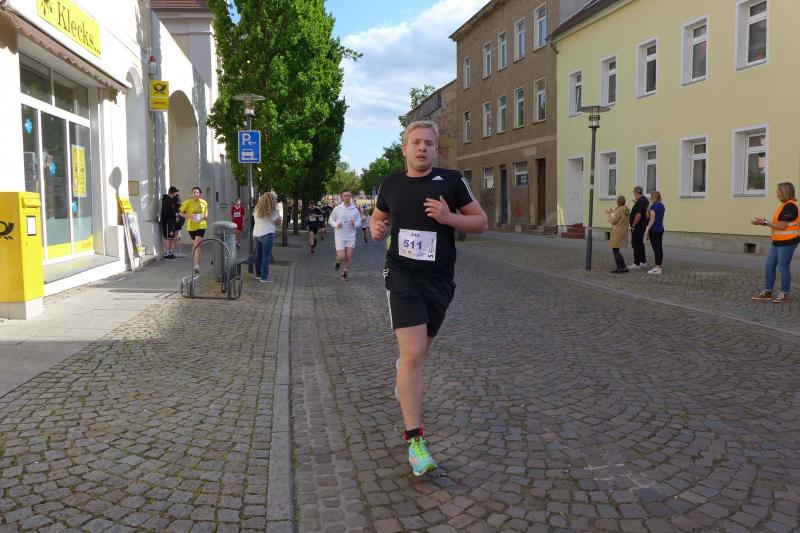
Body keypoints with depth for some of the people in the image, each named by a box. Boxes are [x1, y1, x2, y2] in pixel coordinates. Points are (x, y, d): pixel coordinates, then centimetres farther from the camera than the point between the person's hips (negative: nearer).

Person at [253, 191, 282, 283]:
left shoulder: (257, 209, 7)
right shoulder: (271, 211, -13)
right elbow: (278, 221, -7)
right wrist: (277, 212, 3)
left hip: (256, 234, 7)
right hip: (267, 235, -7)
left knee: (258, 256, 15)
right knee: (266, 256, -3)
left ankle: (258, 275, 25)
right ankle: (264, 277, -2)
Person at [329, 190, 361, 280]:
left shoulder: (355, 210, 1)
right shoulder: (337, 209, -2)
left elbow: (359, 222, 7)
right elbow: (331, 220, 6)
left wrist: (355, 224, -16)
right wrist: (336, 224, -14)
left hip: (351, 236, 2)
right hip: (339, 236, -2)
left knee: (349, 257, 2)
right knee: (341, 257, -8)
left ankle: (345, 273, 22)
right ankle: (338, 262, 28)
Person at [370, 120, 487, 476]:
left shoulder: (451, 180, -1)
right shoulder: (391, 183, 5)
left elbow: (481, 222, 2)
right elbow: (377, 218, 22)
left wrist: (449, 217, -17)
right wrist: (376, 229, -2)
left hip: (439, 280, 1)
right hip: (402, 277, -1)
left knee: (418, 351, 19)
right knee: (413, 354, -14)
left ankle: (403, 368, 57)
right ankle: (414, 439, -9)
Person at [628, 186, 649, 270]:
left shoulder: (640, 201, -19)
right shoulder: (645, 200, 13)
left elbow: (638, 214, -26)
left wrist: (633, 225, -21)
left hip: (637, 226, -10)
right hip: (642, 225, 10)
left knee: (636, 244, -7)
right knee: (640, 243, 18)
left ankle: (636, 264, -6)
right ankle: (643, 262, 24)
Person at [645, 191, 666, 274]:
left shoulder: (653, 206, -13)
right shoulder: (662, 206, 12)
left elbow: (652, 219, -17)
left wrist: (647, 230, -16)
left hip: (654, 229, -8)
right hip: (661, 228, 8)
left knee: (656, 248, -8)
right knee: (659, 248, 8)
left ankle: (657, 268, -10)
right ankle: (659, 266, 12)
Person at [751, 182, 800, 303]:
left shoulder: (790, 206, -16)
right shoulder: (785, 205, 15)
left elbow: (782, 226, -18)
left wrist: (764, 223, -15)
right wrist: (766, 223, 9)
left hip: (787, 242, -10)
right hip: (778, 242, 10)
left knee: (783, 267, -2)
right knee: (769, 266, 10)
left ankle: (784, 295, 8)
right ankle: (767, 292, 17)